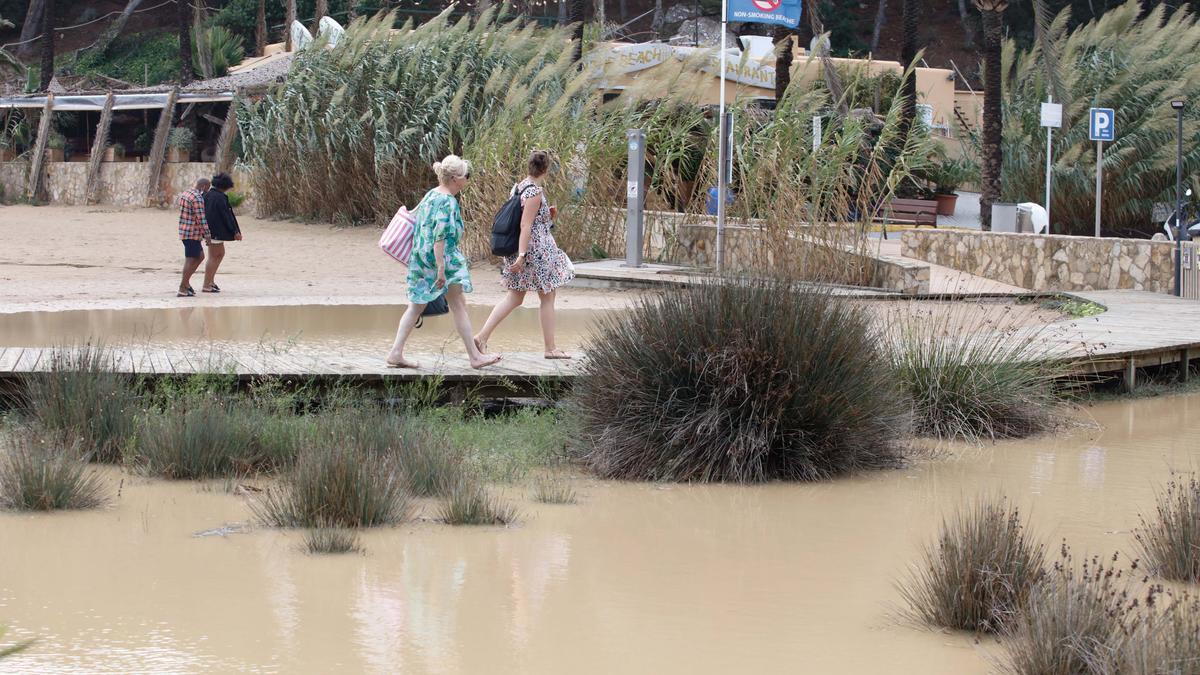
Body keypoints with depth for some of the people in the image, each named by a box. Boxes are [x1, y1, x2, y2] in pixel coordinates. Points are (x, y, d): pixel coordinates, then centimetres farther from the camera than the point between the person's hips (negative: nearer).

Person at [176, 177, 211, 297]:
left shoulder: (185, 193, 13)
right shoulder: (197, 198, -17)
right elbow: (201, 219, -19)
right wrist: (207, 235, -12)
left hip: (184, 231, 10)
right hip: (193, 233, -10)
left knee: (200, 256, 18)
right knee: (191, 260, -4)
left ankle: (186, 282, 17)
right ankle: (182, 290, -2)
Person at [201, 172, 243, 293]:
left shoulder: (207, 195, 9)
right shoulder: (220, 197, -19)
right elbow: (227, 215, -19)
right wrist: (235, 231, -14)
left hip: (209, 229, 9)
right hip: (216, 231, -9)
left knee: (220, 254, 20)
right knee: (214, 257, -2)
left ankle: (211, 280, 21)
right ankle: (206, 285, 1)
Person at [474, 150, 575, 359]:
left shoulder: (519, 187, 8)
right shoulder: (535, 192, -18)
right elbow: (525, 225, -23)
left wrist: (546, 215, 16)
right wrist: (522, 255, -25)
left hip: (521, 248, 9)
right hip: (536, 250, -9)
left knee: (514, 298, 12)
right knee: (547, 298, 4)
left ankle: (482, 335, 4)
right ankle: (550, 348, 10)